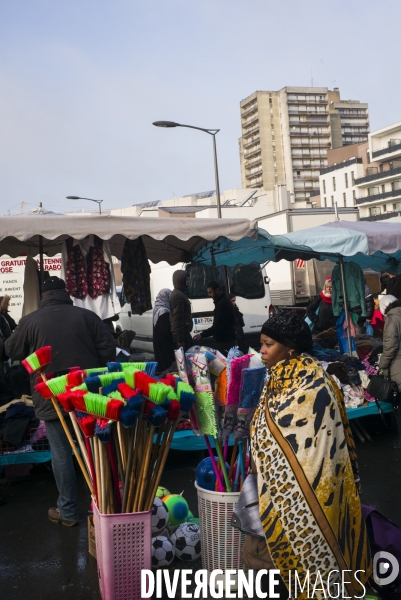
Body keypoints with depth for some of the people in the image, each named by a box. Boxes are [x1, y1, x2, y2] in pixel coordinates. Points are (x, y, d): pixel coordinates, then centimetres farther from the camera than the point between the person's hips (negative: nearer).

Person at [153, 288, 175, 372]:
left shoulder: (157, 309, 8)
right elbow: (168, 330, -19)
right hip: (166, 344, -10)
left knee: (162, 361, 15)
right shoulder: (165, 312, -20)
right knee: (168, 362, -5)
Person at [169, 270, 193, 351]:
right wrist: (180, 340, -23)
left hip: (184, 333, 10)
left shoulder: (181, 294, 19)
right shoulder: (178, 296, -14)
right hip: (181, 334, -10)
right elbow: (178, 319, -21)